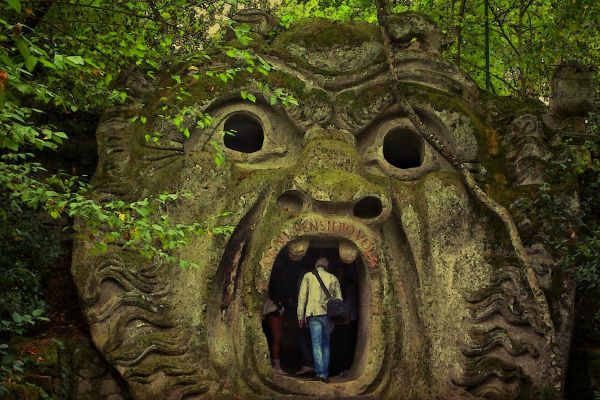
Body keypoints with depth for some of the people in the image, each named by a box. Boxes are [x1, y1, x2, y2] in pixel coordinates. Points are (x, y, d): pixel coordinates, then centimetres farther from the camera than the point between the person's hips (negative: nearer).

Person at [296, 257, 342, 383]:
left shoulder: (308, 276, 6)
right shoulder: (333, 278, 12)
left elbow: (302, 296, 1)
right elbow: (339, 298, 10)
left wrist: (301, 315, 3)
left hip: (314, 314, -2)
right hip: (329, 314, 3)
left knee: (317, 344, -2)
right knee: (326, 344, 13)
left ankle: (321, 373, -12)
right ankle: (325, 373, 12)